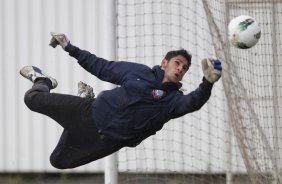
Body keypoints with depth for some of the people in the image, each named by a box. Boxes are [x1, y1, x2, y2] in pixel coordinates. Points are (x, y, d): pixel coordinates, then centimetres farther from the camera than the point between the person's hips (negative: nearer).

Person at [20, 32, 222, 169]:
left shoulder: (174, 100, -6)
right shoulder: (139, 72, 0)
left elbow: (193, 102, -29)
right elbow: (101, 67, 10)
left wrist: (208, 83, -51)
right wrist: (70, 48, 10)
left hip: (107, 142, -1)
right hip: (89, 114, 1)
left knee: (59, 161, 11)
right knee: (33, 99, 5)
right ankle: (43, 82, 42)